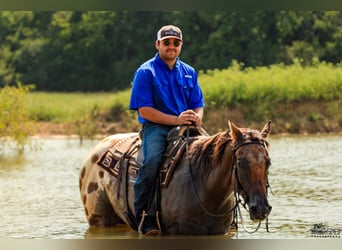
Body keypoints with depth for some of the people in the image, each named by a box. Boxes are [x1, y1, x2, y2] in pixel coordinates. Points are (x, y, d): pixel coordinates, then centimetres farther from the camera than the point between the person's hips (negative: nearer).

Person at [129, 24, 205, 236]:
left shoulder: (189, 72, 16)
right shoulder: (146, 72, 0)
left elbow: (198, 105, 16)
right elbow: (144, 110, -8)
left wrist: (197, 118, -10)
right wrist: (176, 120, -17)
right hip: (155, 126, -4)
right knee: (152, 160, -33)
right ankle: (143, 215, -23)